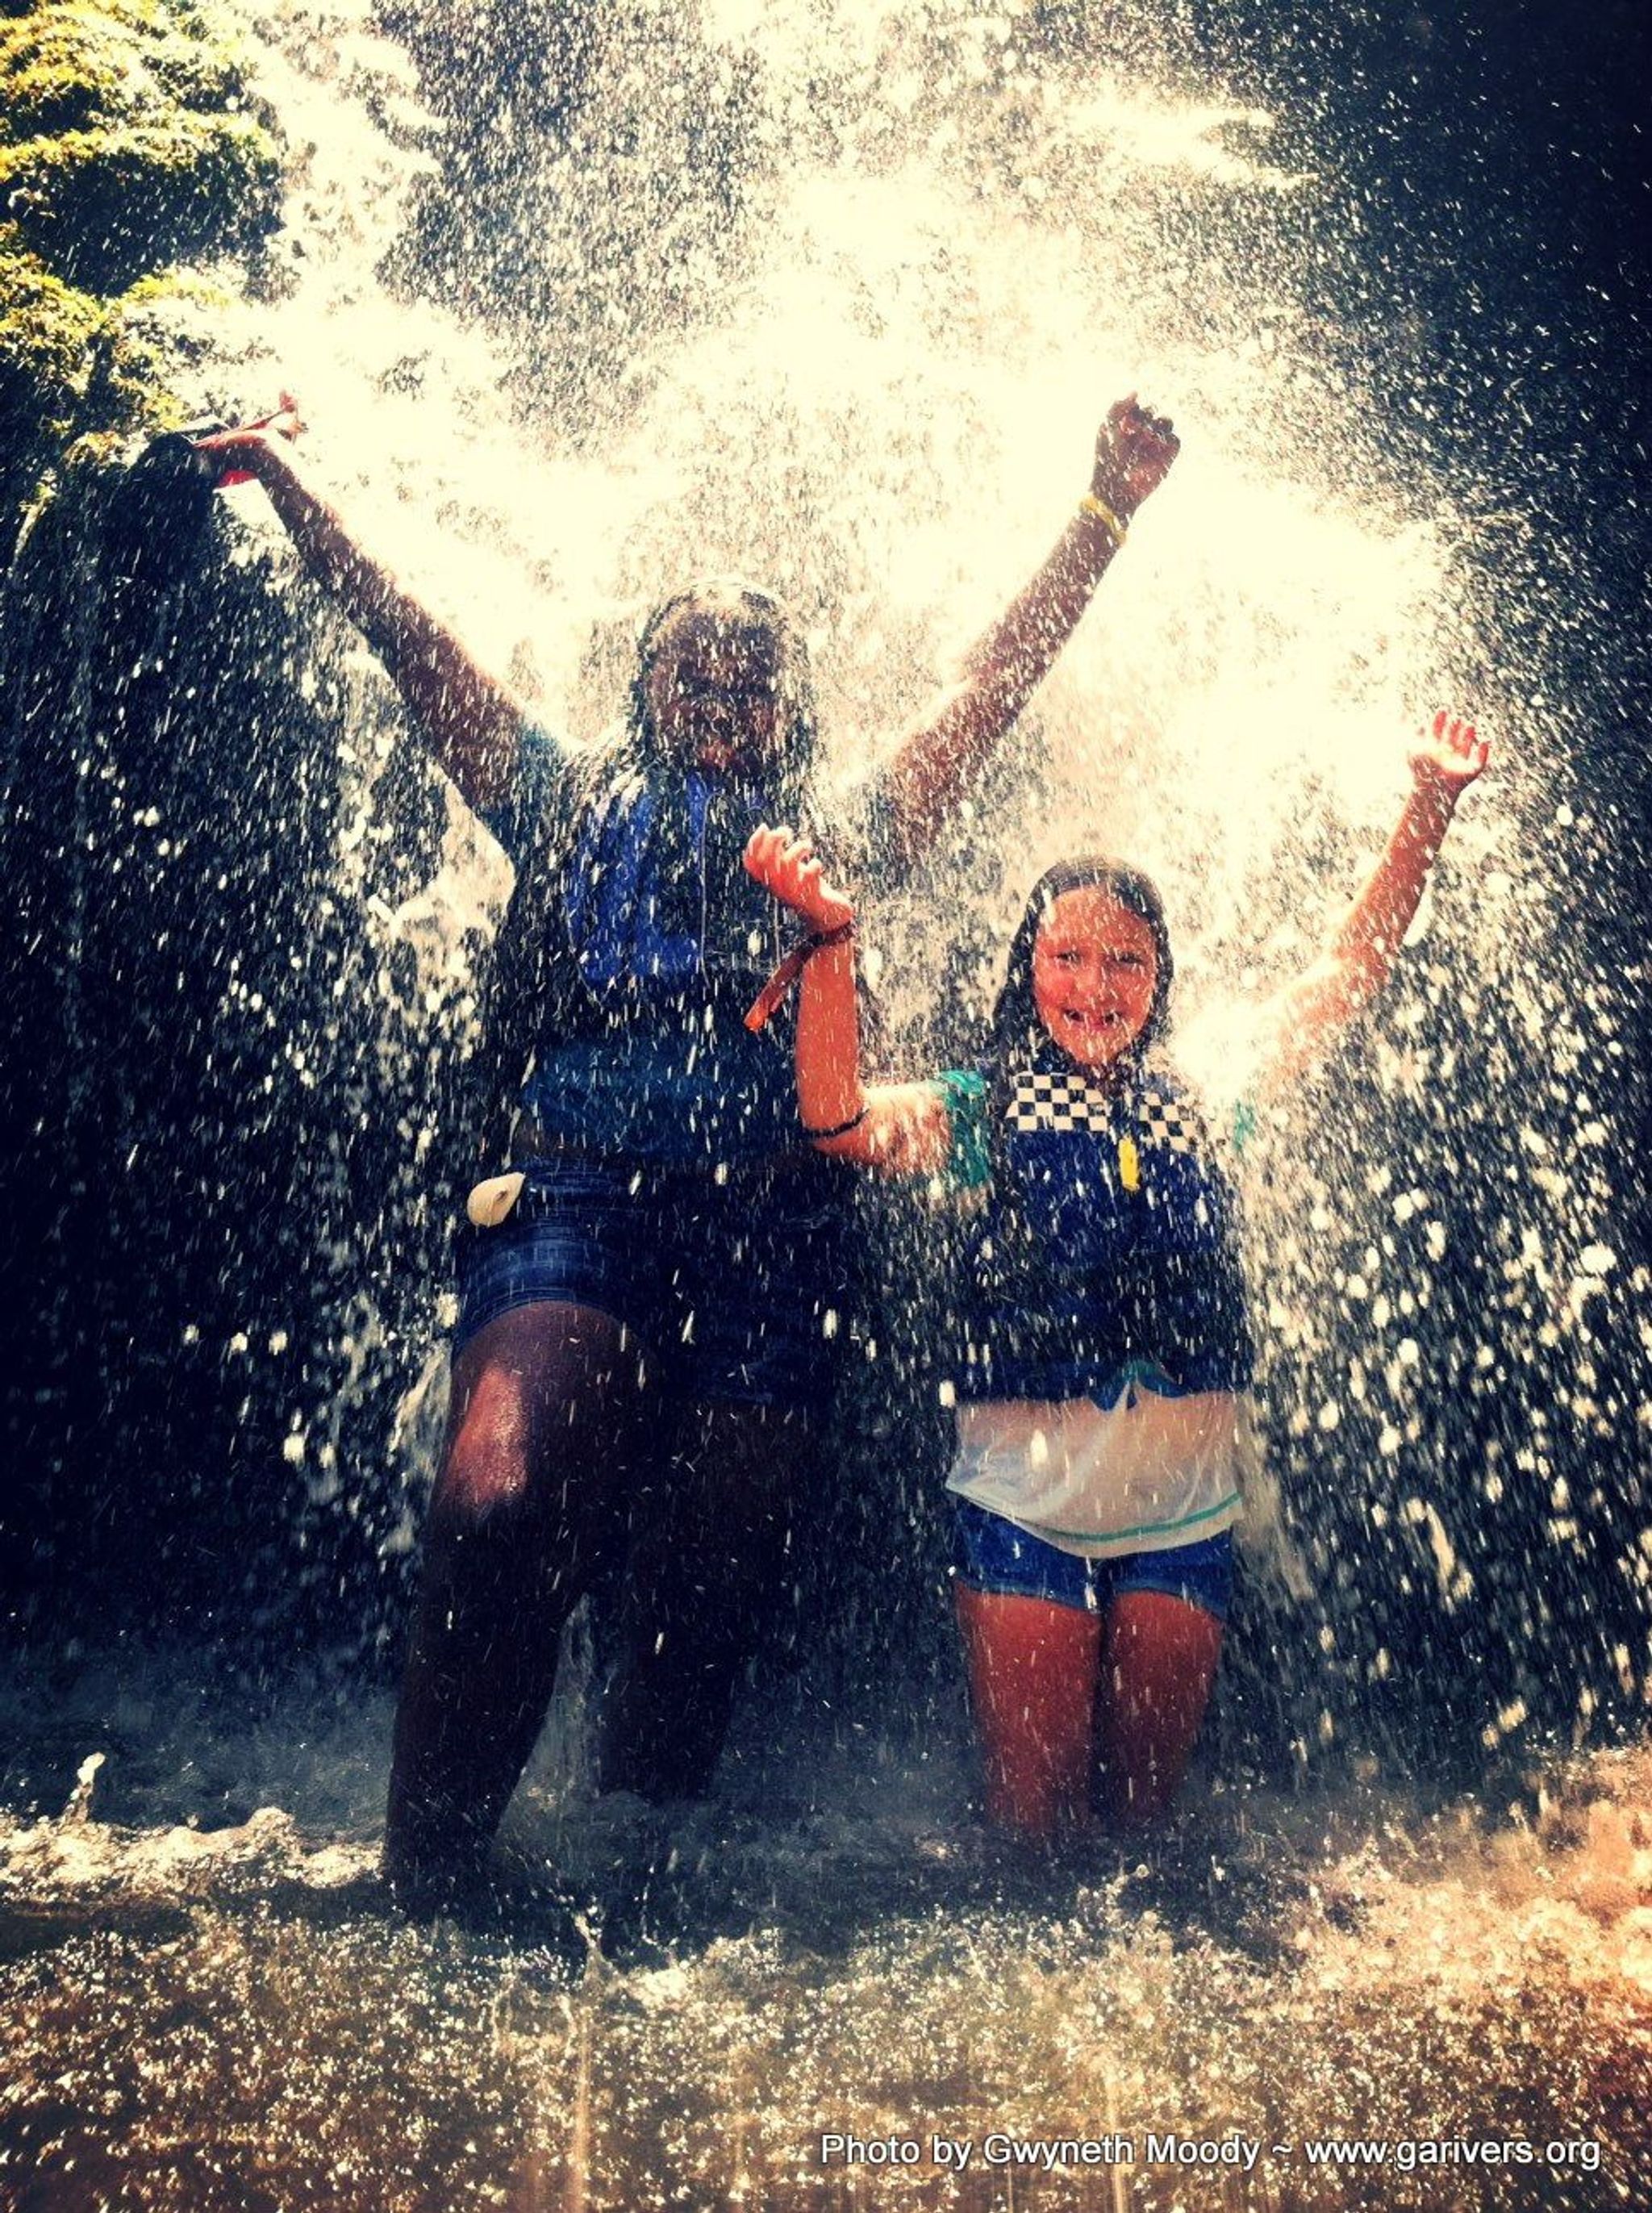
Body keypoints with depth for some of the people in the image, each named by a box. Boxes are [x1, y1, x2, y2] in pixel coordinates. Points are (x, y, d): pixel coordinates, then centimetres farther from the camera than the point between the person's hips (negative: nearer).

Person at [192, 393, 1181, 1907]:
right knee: (497, 1511, -23)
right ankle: (427, 1872, -5)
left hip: (770, 1237, 1)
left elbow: (997, 682, 18)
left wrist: (1104, 514, 14)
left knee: (706, 1596, 2)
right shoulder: (569, 802, 21)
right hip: (577, 1204, -1)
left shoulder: (841, 837, 21)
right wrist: (296, 487, 13)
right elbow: (416, 647, 18)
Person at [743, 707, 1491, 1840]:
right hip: (1026, 1500, -2)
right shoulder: (983, 1107, -1)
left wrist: (1428, 811, -1)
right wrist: (832, 939, -32)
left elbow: (1353, 972, 8)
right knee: (1031, 1820, 6)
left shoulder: (1203, 1097, 7)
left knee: (1146, 1810, 14)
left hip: (1187, 1509, 2)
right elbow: (842, 1119, -19)